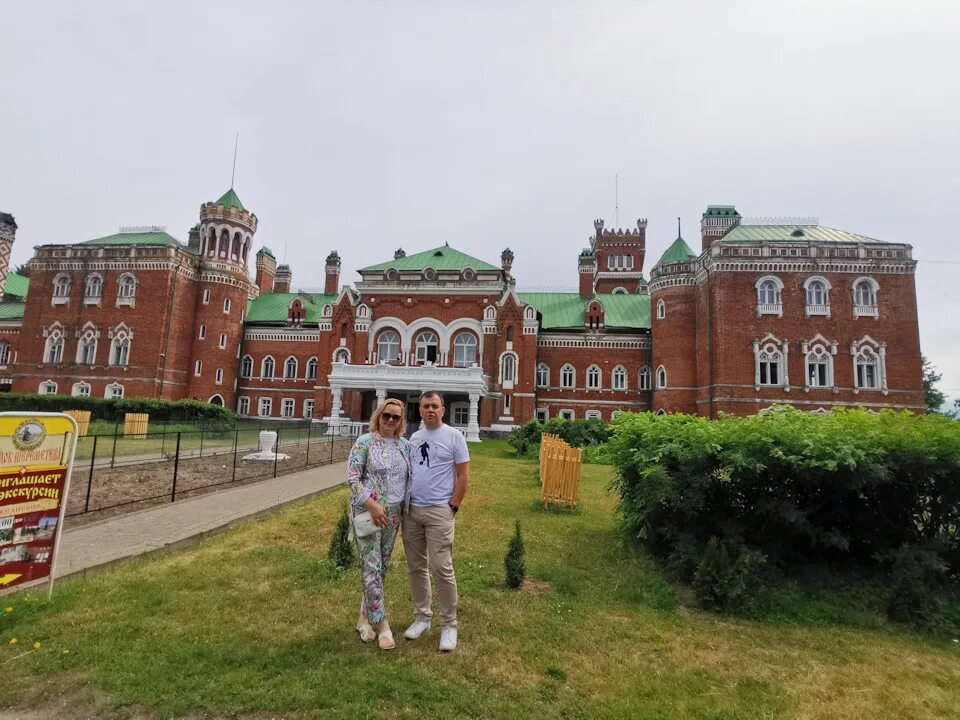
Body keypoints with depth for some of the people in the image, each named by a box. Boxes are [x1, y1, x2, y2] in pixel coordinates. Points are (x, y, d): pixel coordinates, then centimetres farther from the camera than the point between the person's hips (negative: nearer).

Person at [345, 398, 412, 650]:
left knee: (382, 567, 13)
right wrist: (372, 505, -18)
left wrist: (404, 506, 6)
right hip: (368, 512, -5)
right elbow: (352, 477, -12)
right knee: (371, 567, -3)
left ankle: (365, 617, 30)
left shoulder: (405, 445, 6)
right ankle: (382, 624, 8)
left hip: (393, 514, 5)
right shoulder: (364, 442, -8)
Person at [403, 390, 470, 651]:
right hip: (411, 510, 6)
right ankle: (422, 616, 30)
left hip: (439, 511, -5)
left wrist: (452, 507, -9)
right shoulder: (413, 438, 11)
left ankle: (449, 624, 11)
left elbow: (463, 476, -6)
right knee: (416, 567, 14)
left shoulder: (454, 436, -5)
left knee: (441, 568, -4)